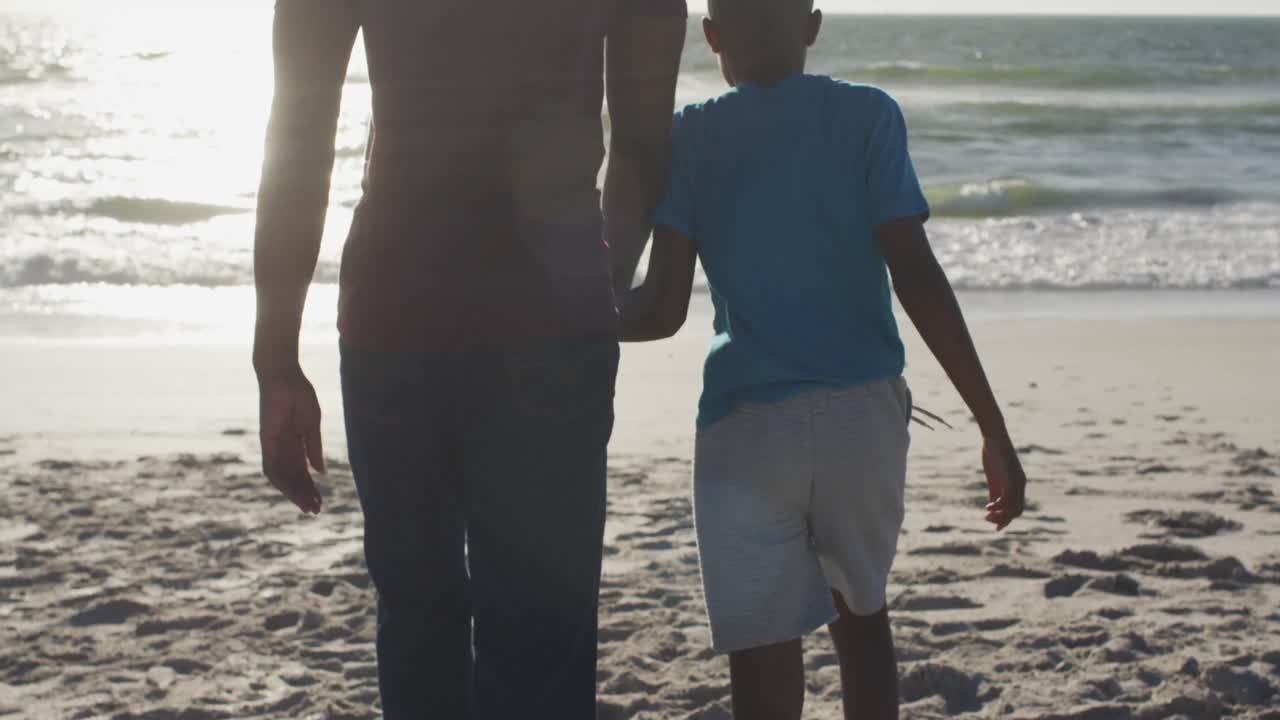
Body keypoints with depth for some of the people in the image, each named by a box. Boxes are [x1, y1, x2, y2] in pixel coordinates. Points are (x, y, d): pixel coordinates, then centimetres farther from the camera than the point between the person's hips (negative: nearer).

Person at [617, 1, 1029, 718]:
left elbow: (662, 309, -4)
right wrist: (993, 426, -6)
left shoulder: (691, 137, 1)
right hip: (865, 413, 2)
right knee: (862, 612, 22)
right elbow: (917, 277, -8)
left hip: (746, 425, -1)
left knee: (763, 652, 0)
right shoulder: (867, 116, 1)